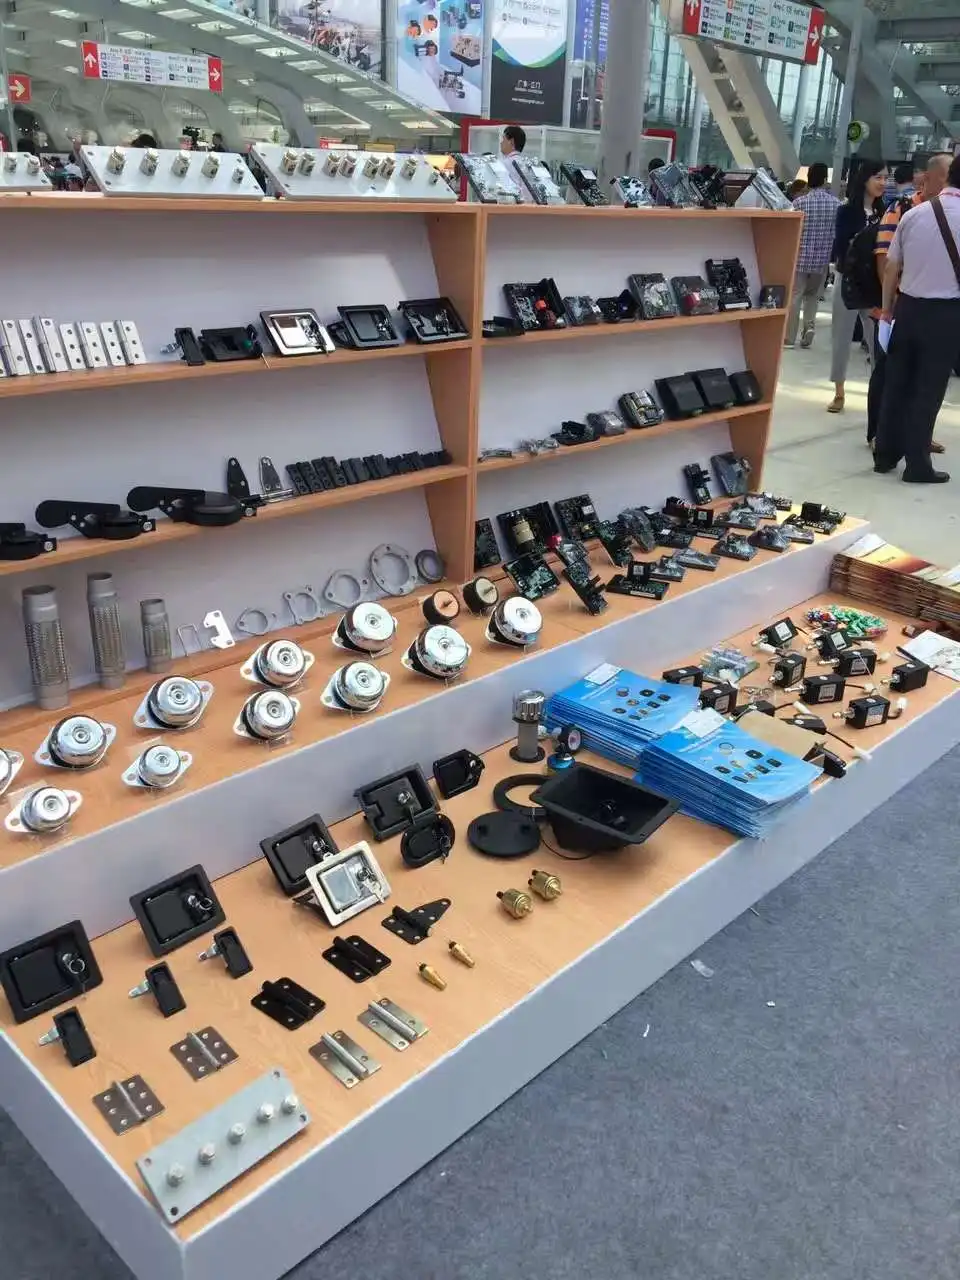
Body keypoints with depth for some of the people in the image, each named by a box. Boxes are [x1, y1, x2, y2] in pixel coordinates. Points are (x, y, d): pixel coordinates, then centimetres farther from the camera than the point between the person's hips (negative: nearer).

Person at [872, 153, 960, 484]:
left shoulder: (913, 214, 1)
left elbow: (891, 265, 6)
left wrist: (886, 309, 17)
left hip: (908, 307, 4)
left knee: (896, 383, 13)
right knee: (929, 389, 4)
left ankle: (885, 455, 21)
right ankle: (917, 465, 10)